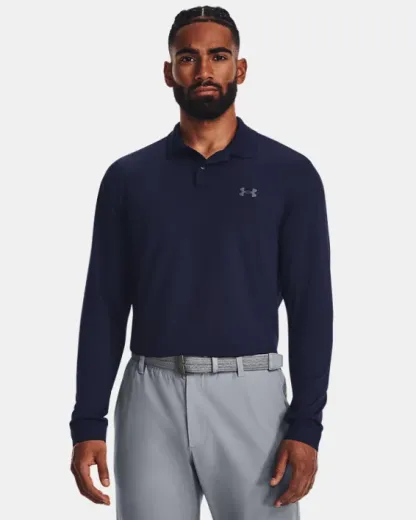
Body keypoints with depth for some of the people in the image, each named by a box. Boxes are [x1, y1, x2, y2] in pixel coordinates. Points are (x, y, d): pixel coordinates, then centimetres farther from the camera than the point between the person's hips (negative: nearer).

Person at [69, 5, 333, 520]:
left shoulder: (289, 173, 1)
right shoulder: (128, 177, 6)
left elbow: (310, 306, -1)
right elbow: (104, 308, 6)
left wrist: (306, 426, -9)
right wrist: (88, 423, -1)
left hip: (250, 396, -1)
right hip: (150, 398, 2)